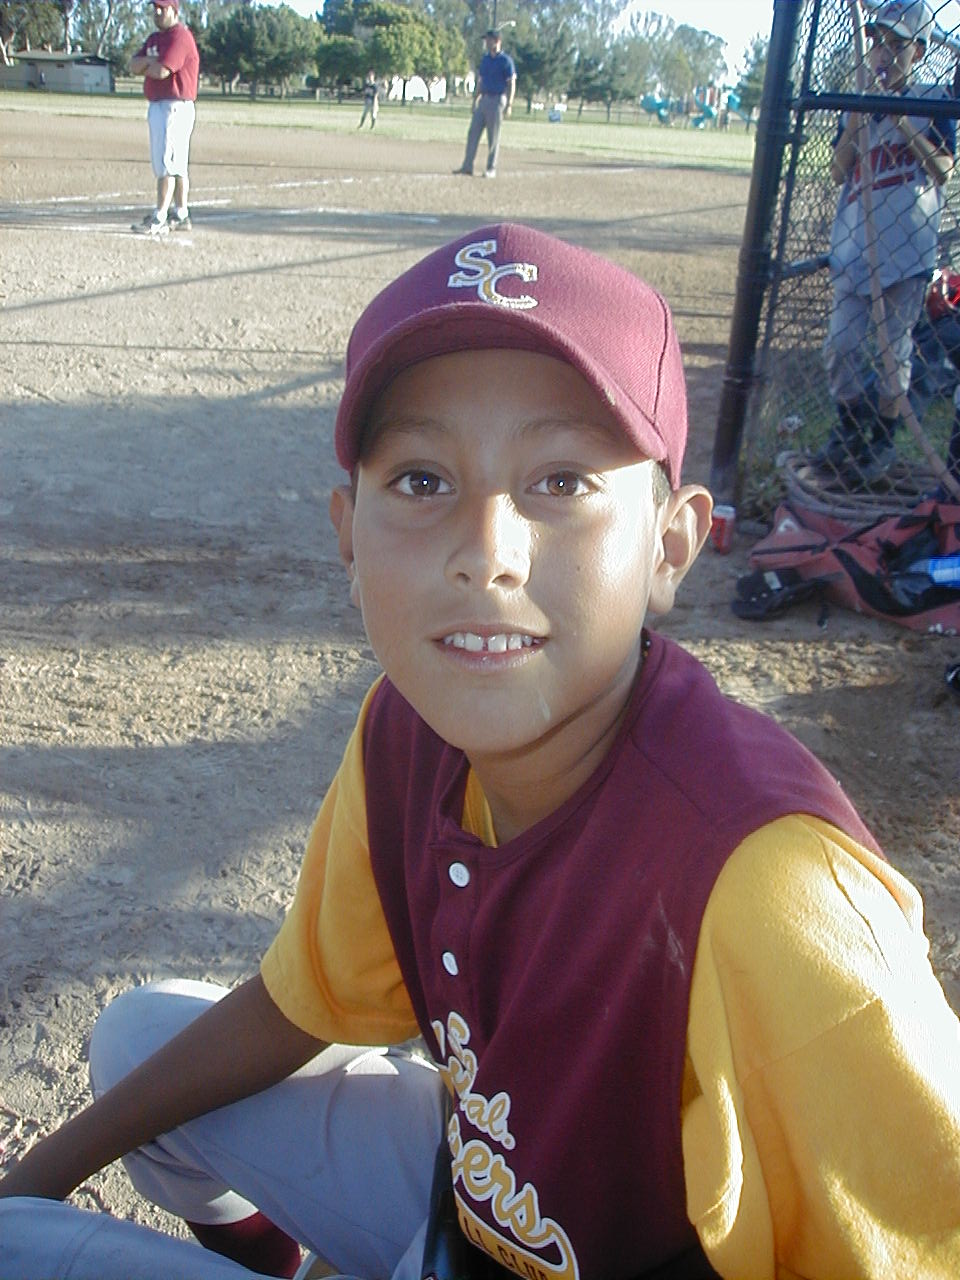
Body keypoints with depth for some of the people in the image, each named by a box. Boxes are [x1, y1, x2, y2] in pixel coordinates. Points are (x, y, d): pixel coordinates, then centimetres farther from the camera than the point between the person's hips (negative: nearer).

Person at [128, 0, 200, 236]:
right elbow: (133, 66, 10)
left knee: (166, 163, -13)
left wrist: (146, 66, 1)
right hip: (156, 107, 10)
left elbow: (161, 71, -20)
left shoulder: (180, 36, -10)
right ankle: (181, 216, 19)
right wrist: (150, 61, -9)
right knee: (177, 166, 13)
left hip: (176, 108, -10)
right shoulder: (154, 39, 19)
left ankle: (159, 219, -16)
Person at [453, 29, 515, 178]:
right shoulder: (485, 59, 15)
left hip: (497, 101, -7)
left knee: (493, 137, -4)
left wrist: (509, 104, -16)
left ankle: (491, 169, 2)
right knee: (473, 132, 2)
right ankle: (467, 166, 4)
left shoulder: (505, 60, -5)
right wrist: (475, 100, 16)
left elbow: (512, 83, -8)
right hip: (483, 99, 7)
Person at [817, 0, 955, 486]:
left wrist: (903, 122, -15)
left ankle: (882, 443, 11)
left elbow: (943, 170, -7)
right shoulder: (858, 105, 12)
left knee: (894, 348, 0)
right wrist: (858, 115, -9)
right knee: (839, 345, 4)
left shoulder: (932, 99, 2)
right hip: (856, 245, 4)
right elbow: (839, 171, 2)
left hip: (907, 246, -4)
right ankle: (850, 432, 23)